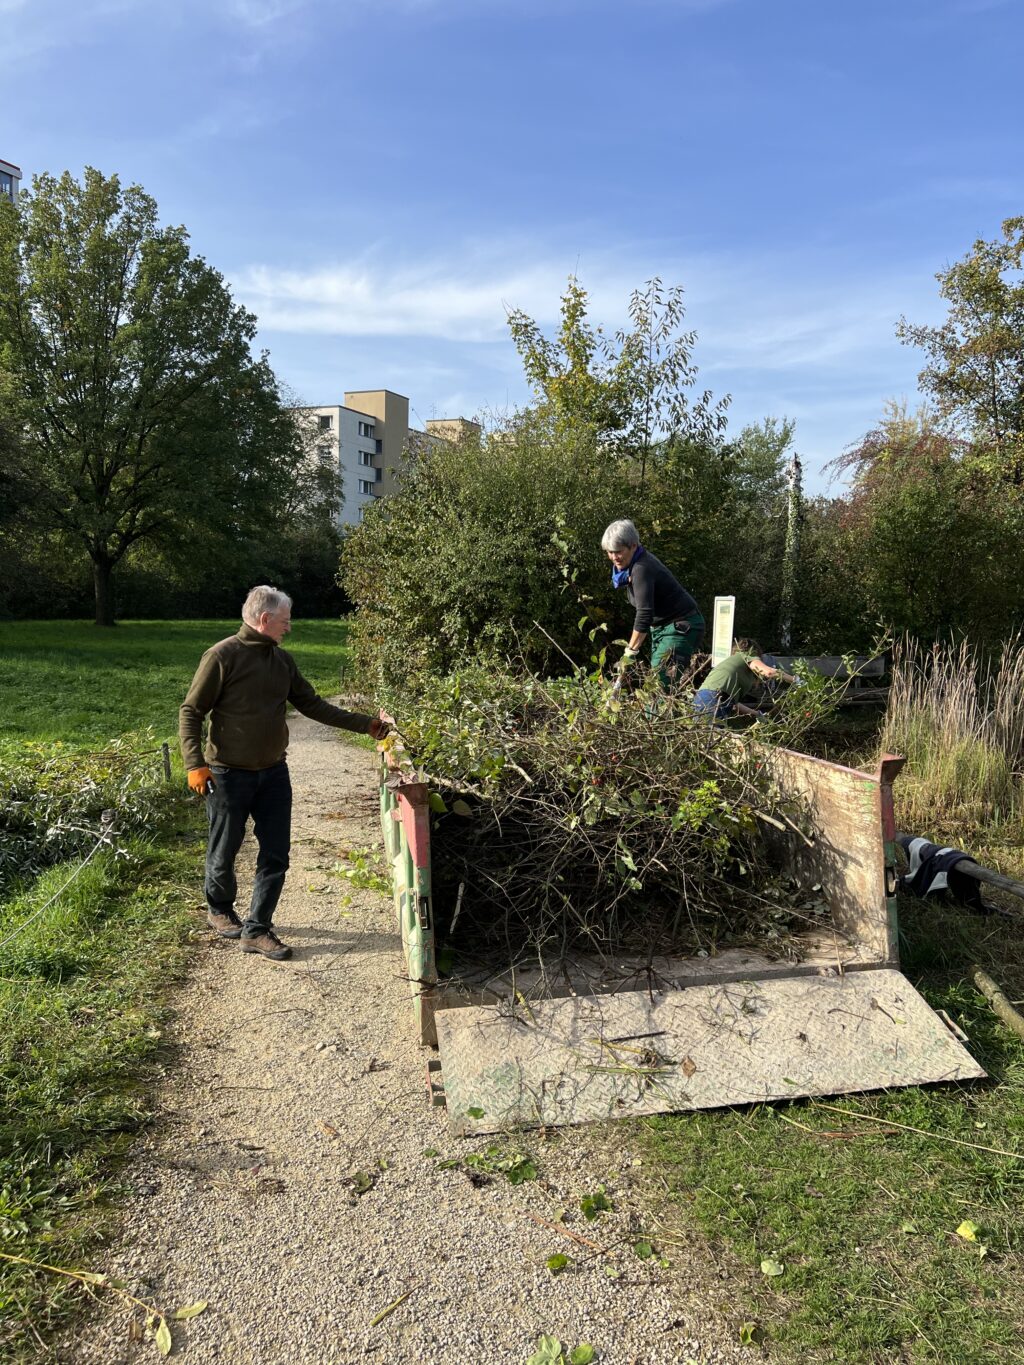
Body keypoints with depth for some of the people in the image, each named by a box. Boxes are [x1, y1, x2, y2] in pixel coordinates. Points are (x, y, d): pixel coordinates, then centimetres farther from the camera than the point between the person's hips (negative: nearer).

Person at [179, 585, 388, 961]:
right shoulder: (223, 656, -13)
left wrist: (367, 724, 8)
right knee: (224, 852, 11)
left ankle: (256, 929, 15)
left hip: (273, 772, 6)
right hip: (228, 775, -5)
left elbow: (313, 705, 11)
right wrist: (195, 764, -21)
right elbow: (191, 712, -11)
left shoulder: (282, 660, 6)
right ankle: (219, 910, 38)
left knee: (276, 854, 4)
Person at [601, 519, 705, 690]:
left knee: (661, 683, -19)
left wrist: (630, 652, -32)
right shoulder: (632, 565, 5)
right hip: (661, 626, 10)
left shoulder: (642, 568, -25)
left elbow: (644, 613, -32)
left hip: (682, 626, -10)